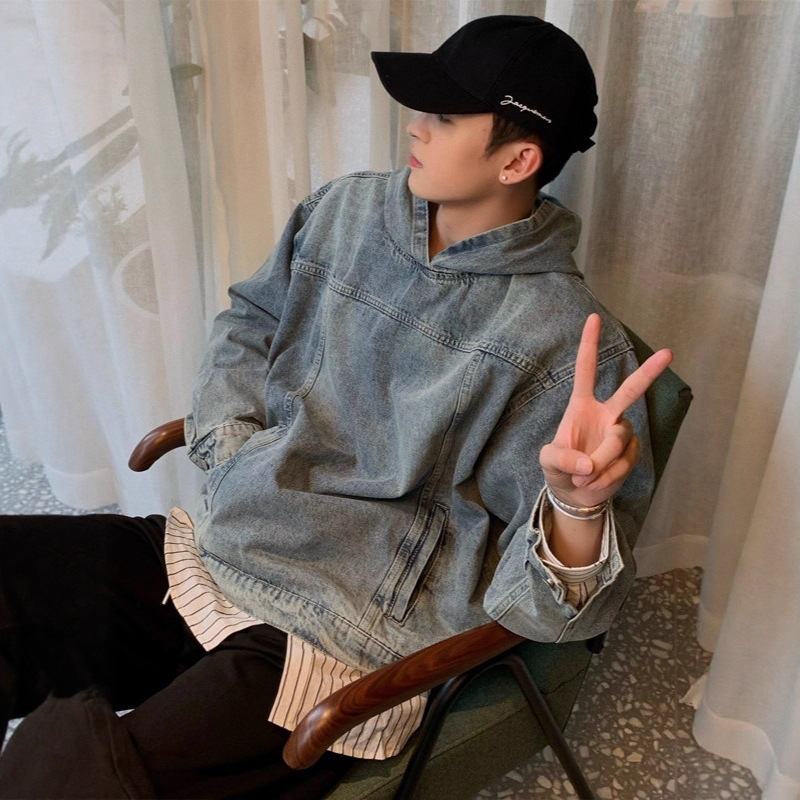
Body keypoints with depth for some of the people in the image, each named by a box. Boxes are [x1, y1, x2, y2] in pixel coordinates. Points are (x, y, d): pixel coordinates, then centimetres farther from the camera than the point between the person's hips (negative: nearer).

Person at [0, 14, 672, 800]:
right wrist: (231, 442, 1)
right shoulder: (346, 209, 4)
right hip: (208, 550, 7)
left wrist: (578, 502, -35)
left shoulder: (563, 336, -14)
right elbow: (248, 324, 17)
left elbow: (550, 601, -13)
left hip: (333, 645, -6)